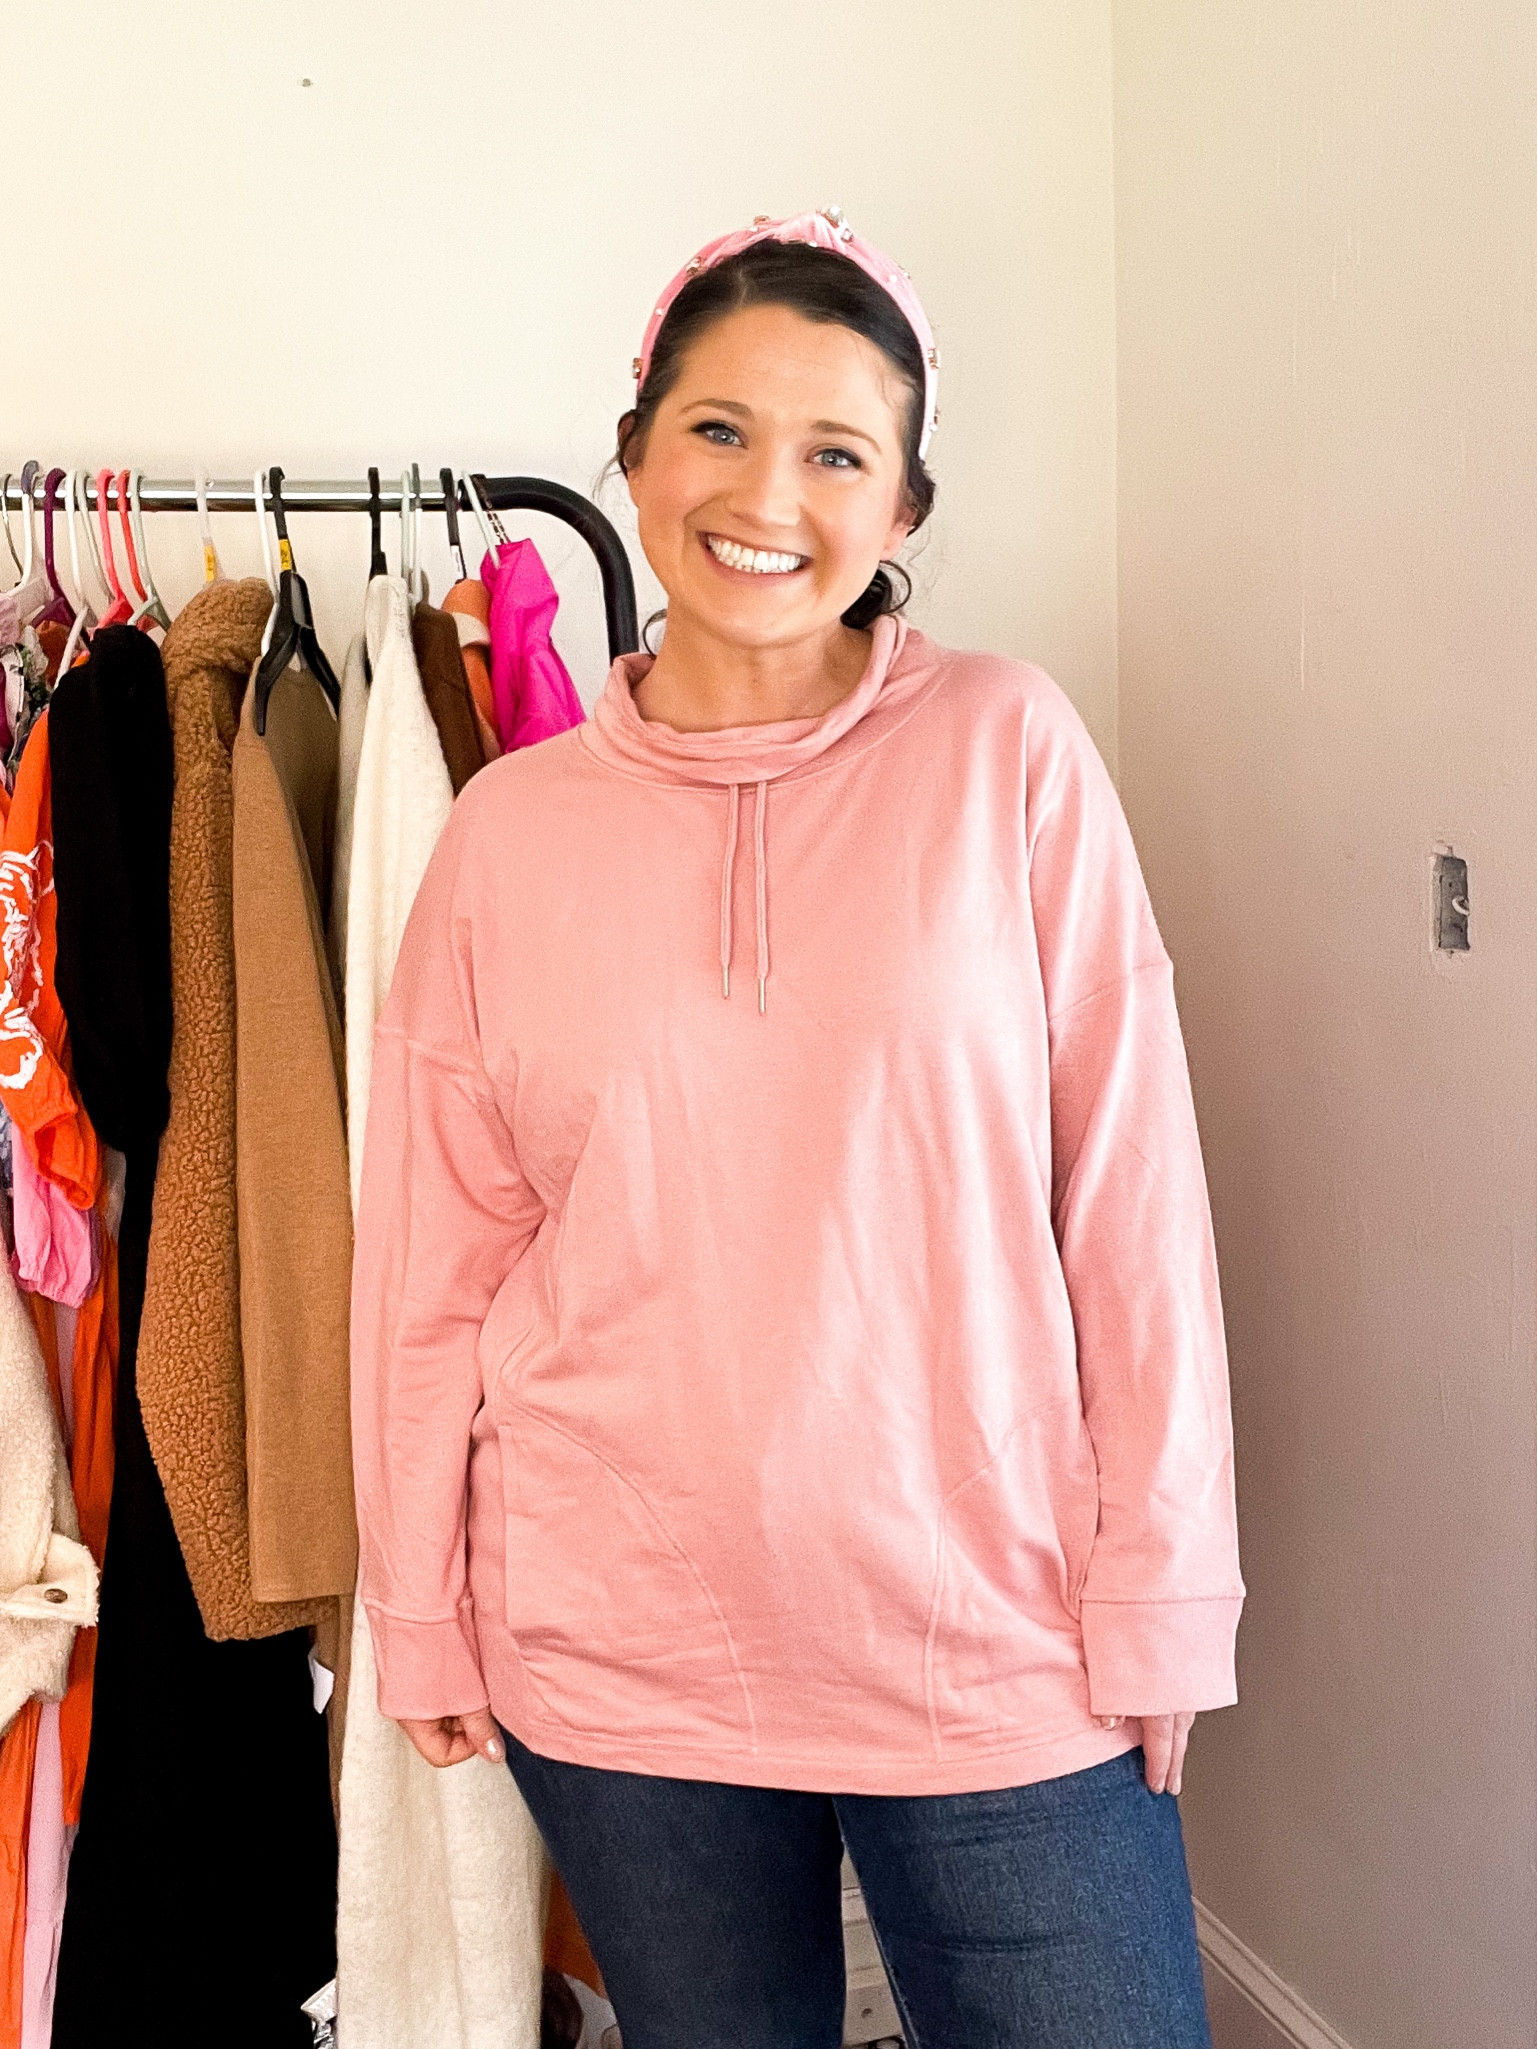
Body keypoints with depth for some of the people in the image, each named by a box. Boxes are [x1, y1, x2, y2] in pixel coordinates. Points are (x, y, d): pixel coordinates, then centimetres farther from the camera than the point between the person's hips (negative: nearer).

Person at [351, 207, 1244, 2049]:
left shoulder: (1009, 756, -5)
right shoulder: (510, 829, 0)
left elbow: (1130, 1199, -4)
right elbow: (435, 1258, 5)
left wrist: (1158, 1595, -4)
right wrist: (423, 1610, 7)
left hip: (994, 1638, -1)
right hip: (619, 1654, 2)